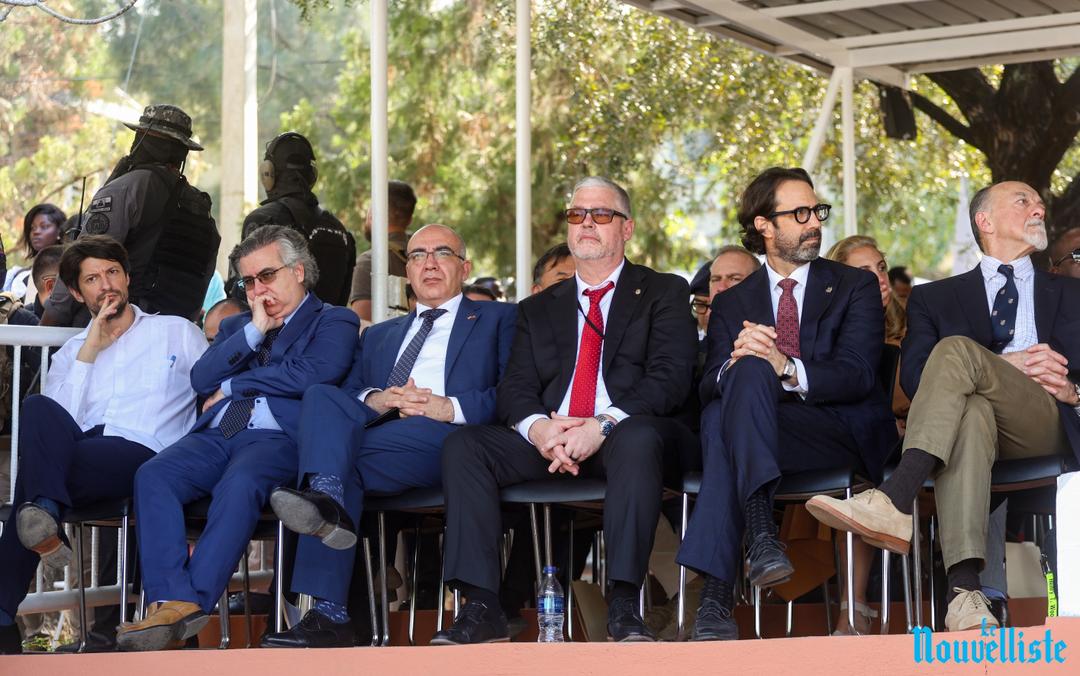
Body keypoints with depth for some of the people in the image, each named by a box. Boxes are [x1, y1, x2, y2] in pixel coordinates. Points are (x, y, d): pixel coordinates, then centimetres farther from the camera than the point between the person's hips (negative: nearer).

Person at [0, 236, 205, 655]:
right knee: (37, 407, -34)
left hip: (144, 456, -3)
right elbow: (58, 422, 10)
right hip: (76, 454, 3)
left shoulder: (177, 333, 22)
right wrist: (89, 353, 6)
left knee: (37, 468, -34)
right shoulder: (70, 354, 27)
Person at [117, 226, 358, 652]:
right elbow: (201, 381, 14)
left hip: (277, 438, -5)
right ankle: (171, 601, -36)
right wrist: (254, 331, 5)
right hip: (216, 436, 5)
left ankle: (194, 601, -41)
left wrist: (232, 386, 4)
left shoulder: (334, 322, 14)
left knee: (239, 485, -38)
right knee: (152, 476, -26)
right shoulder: (235, 326, 31)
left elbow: (312, 374, -7)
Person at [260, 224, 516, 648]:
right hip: (379, 433, 4)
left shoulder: (498, 319, 22)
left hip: (446, 438, -4)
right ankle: (326, 502, -46)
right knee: (322, 395, -28)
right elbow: (347, 394, 20)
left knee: (347, 464, -31)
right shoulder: (379, 336, 36)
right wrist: (376, 400, -3)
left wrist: (450, 406, -10)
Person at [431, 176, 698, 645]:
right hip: (548, 442, 4)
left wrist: (603, 424, -20)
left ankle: (623, 606, -39)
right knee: (462, 445, -21)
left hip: (624, 434, -4)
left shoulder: (664, 293, 12)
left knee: (638, 438, -39)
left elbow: (671, 377, -4)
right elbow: (514, 390, 11)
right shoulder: (538, 309, 24)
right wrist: (538, 427, -15)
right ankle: (482, 609, -27)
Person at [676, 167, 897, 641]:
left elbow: (857, 375, -3)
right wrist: (734, 366, -19)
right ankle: (761, 535, -47)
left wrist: (788, 369, -22)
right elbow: (708, 388, 7)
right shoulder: (731, 304, 22)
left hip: (845, 437, -2)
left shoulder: (855, 287, 14)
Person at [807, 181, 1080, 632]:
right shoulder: (933, 298, 26)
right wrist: (1007, 365, -3)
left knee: (957, 349, -29)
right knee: (969, 410, -40)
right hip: (979, 424, 0)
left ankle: (893, 502, -49)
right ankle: (964, 592, -58)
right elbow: (914, 378, 9)